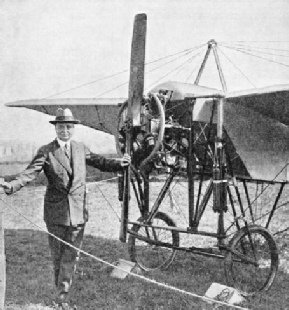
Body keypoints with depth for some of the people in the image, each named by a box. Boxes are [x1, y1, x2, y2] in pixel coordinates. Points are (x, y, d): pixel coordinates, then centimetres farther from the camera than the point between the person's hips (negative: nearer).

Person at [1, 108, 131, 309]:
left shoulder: (81, 149, 8)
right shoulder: (46, 152, -3)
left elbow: (99, 162, 15)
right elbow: (30, 172, -13)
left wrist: (119, 164, -1)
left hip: (78, 211, 2)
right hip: (55, 212, -2)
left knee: (71, 255, 0)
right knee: (57, 255, 10)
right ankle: (61, 291, 28)